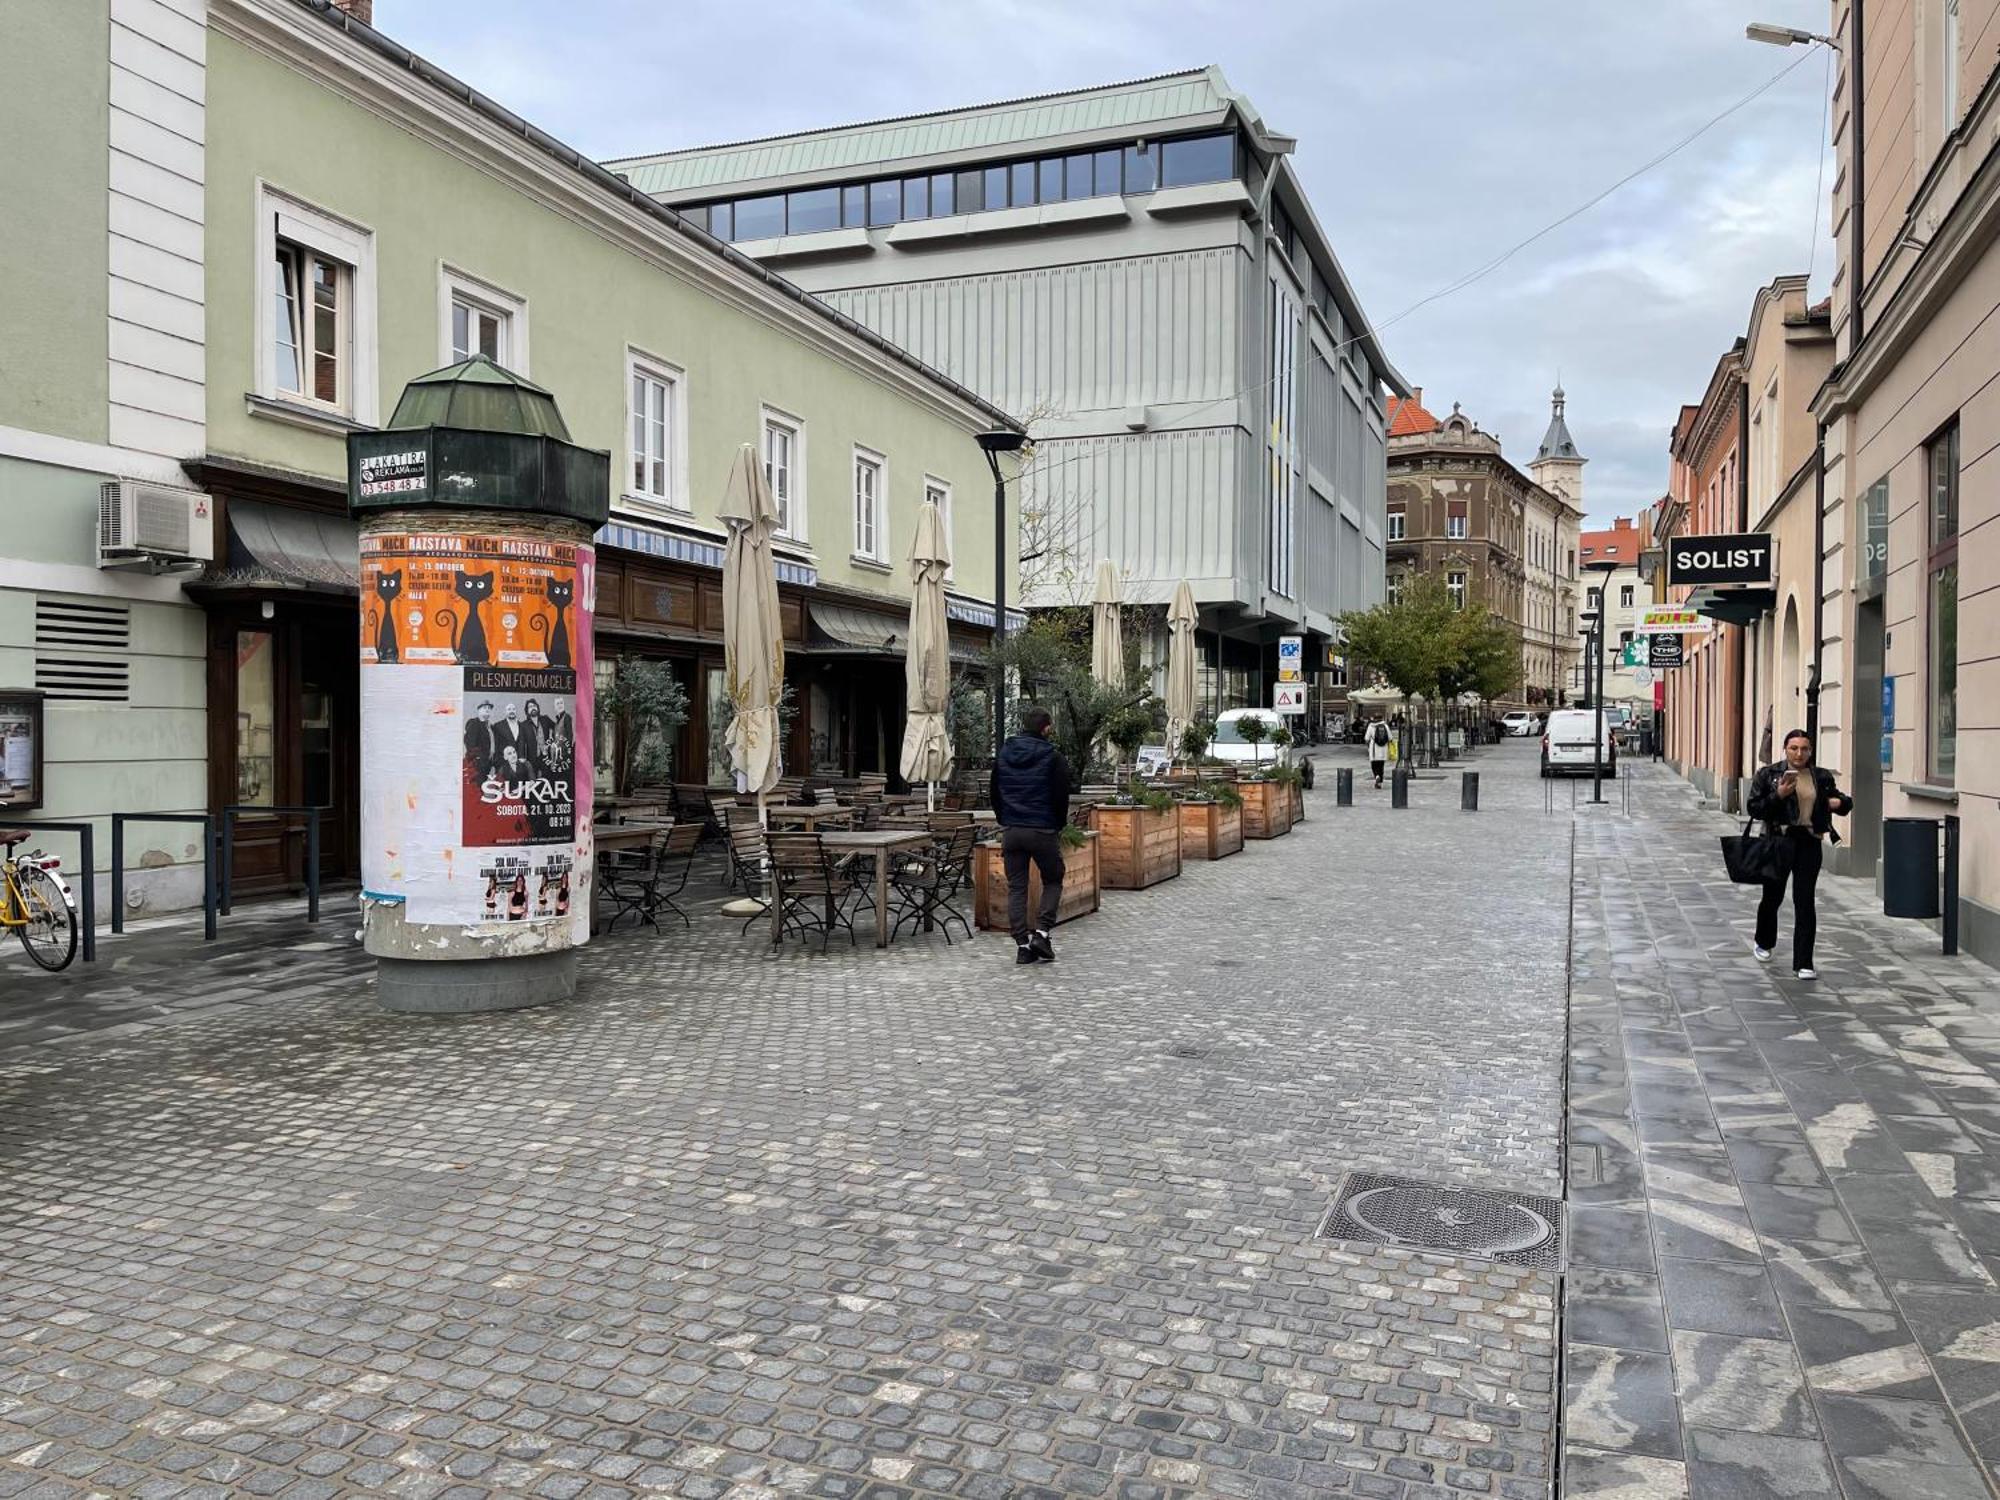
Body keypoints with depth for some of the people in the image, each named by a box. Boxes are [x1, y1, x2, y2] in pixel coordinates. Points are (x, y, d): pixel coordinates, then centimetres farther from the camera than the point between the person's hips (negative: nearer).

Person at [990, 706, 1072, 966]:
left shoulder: (1003, 755, 7)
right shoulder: (1052, 757, -8)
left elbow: (995, 795, 13)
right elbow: (1062, 797, -6)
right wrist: (1059, 826, 9)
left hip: (1011, 831, 4)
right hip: (1043, 831, -4)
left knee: (1016, 888, 8)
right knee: (1052, 882, 13)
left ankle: (1022, 943, 3)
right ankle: (1041, 932, 0)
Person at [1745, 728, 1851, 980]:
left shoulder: (1822, 777, 7)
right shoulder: (1768, 775, -1)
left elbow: (1843, 801, 20)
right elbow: (1754, 808, -5)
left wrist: (1840, 802, -3)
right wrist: (1778, 796, -19)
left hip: (1809, 843, 1)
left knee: (1804, 902, -2)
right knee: (1773, 896, 12)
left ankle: (1803, 963, 2)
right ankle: (1763, 942, 40)